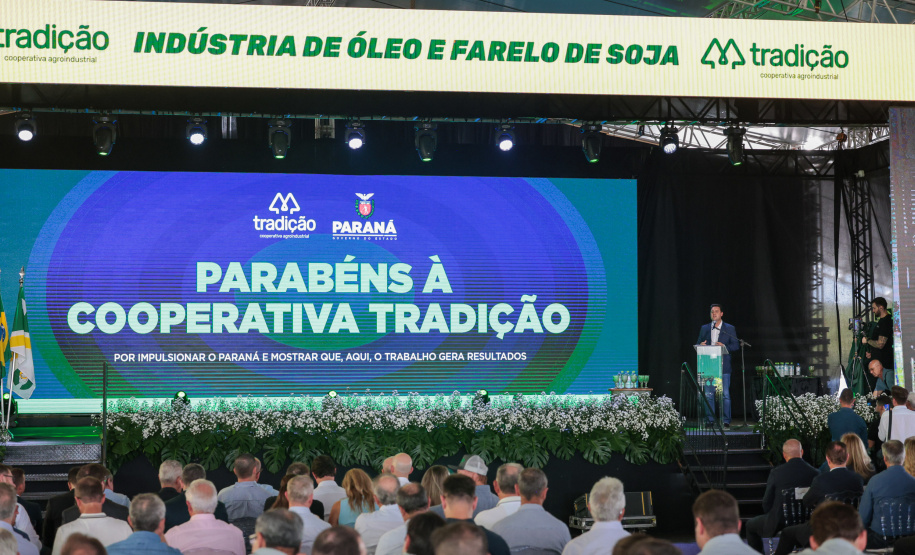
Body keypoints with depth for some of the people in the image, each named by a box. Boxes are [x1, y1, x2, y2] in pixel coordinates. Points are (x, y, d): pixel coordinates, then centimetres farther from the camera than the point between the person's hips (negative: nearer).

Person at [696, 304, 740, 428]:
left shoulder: (729, 328, 6)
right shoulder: (704, 328, 14)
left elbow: (736, 345, 2)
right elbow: (698, 344, 14)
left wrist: (724, 346, -15)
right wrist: (701, 345, -10)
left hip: (723, 367, -2)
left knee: (725, 394, -4)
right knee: (708, 394, 1)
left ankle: (726, 421, 1)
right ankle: (710, 420, 6)